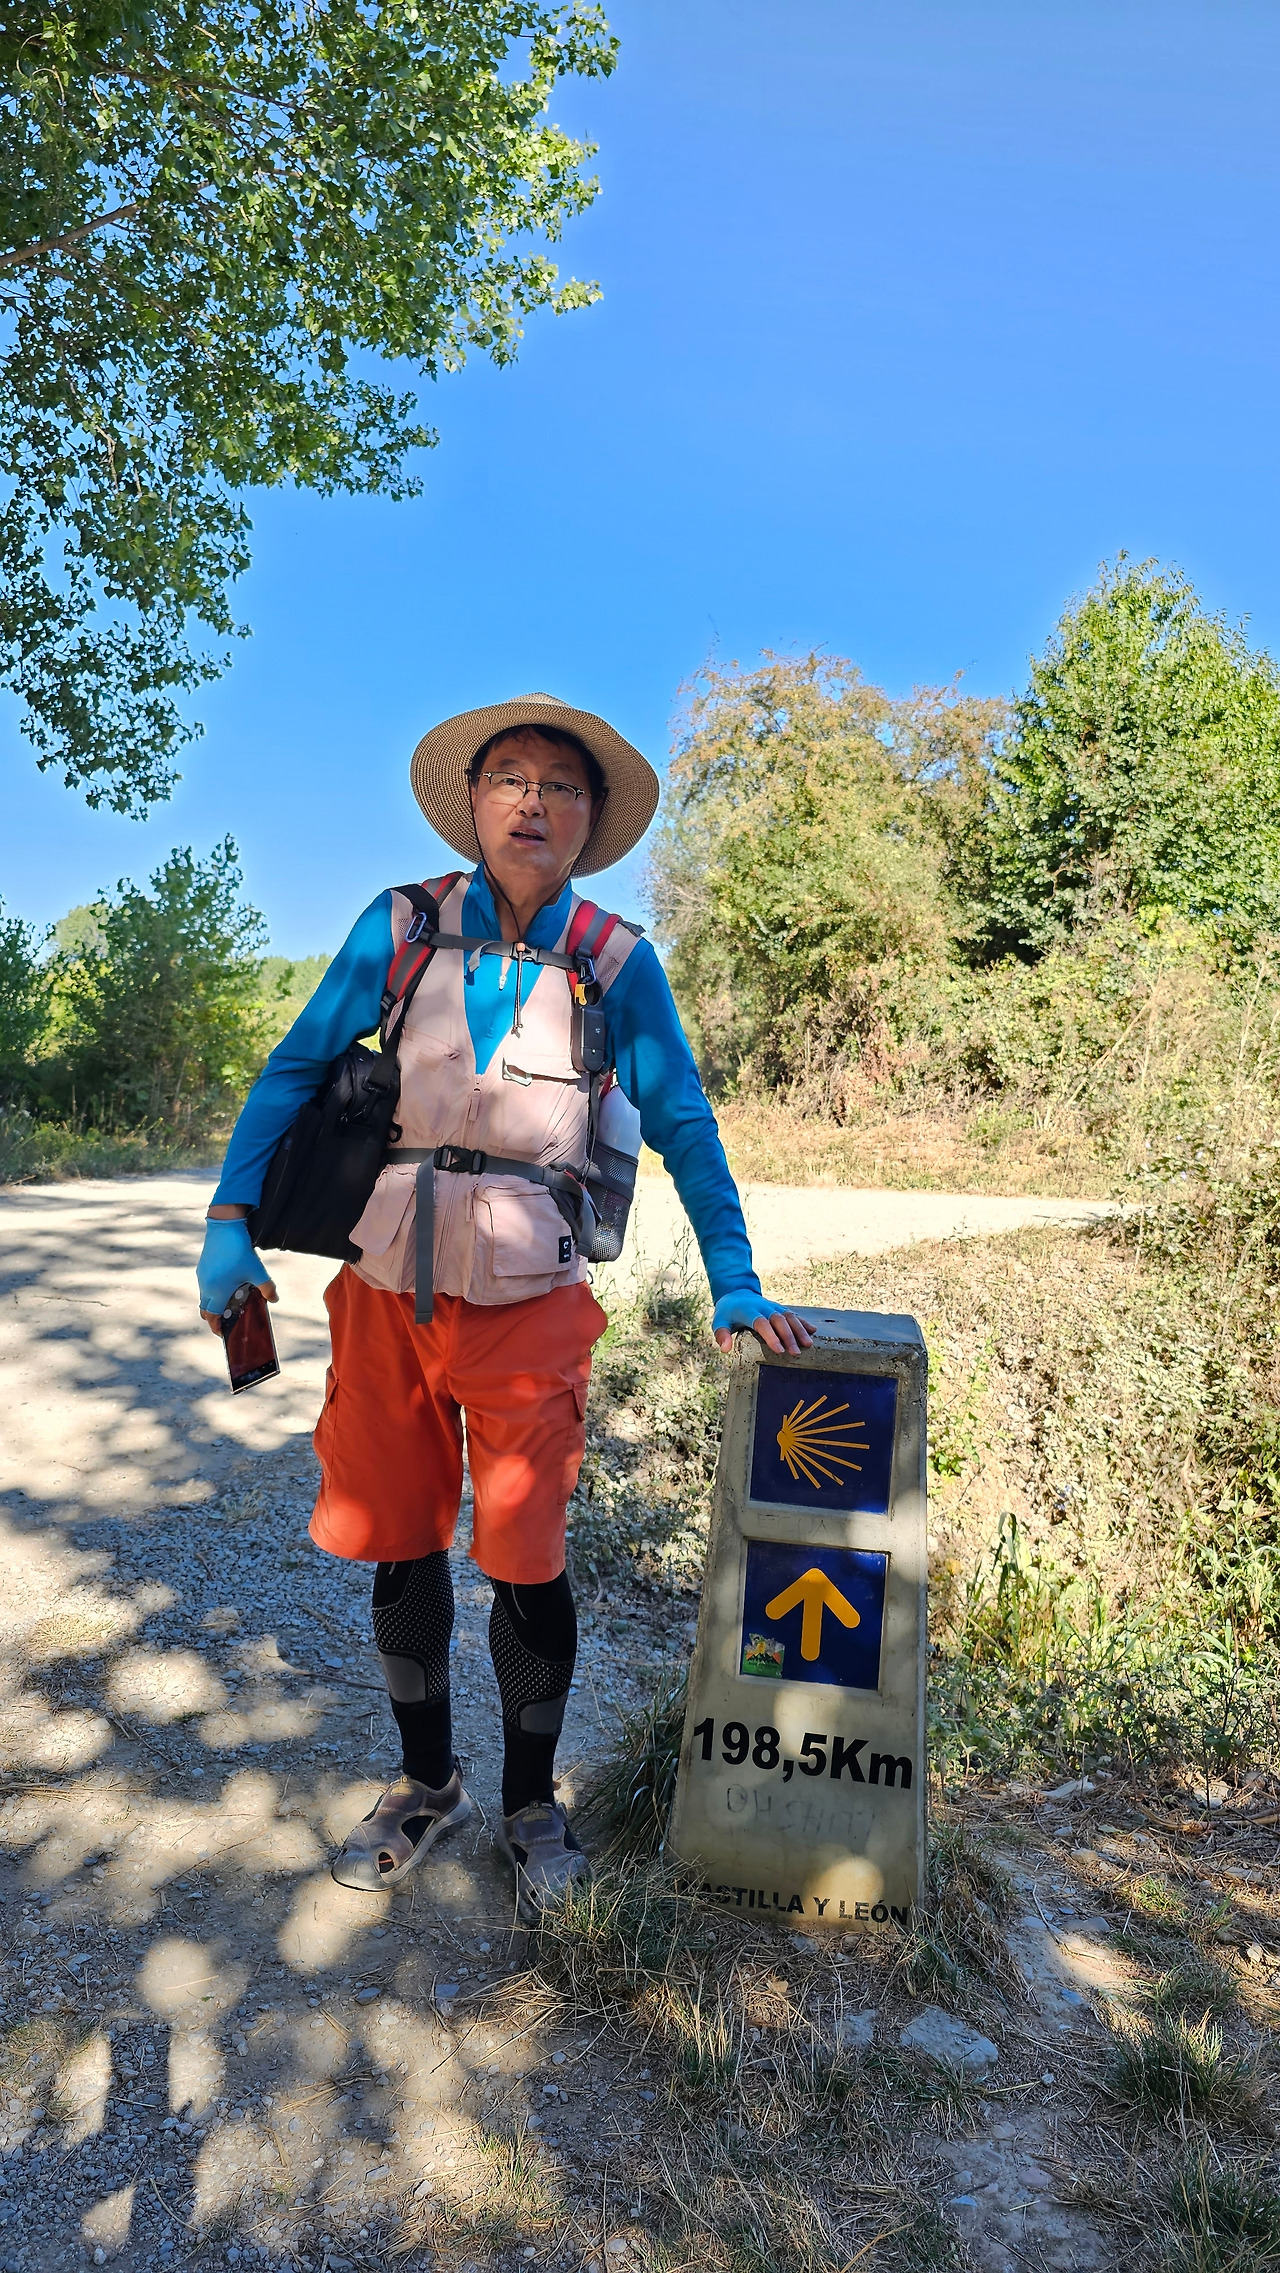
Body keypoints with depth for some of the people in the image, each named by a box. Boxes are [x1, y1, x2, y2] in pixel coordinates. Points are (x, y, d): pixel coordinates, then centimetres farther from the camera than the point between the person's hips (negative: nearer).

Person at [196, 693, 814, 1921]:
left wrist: (735, 1287, -6)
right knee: (400, 1548, 13)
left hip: (529, 1302, -2)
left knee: (525, 1561, 4)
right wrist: (228, 1219, -7)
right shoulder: (400, 926, -2)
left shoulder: (615, 959, -5)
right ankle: (427, 1783, 38)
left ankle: (531, 1806, 30)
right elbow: (295, 1069, 2)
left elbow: (683, 1125, -1)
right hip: (388, 1290, 2)